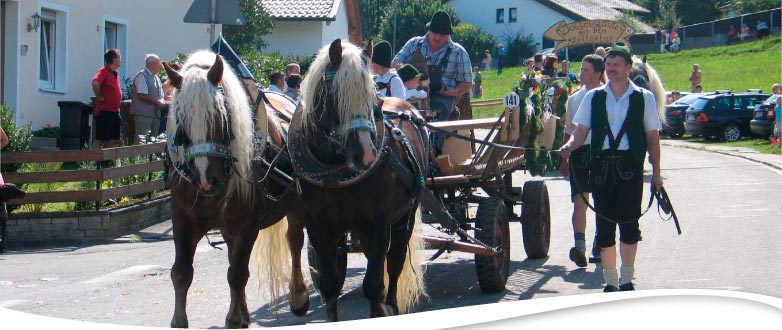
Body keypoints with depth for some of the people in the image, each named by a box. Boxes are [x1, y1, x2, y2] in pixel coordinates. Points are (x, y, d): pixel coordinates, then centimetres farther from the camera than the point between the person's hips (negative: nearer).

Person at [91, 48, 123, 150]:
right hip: (105, 111, -9)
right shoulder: (104, 71, -11)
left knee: (113, 141, 10)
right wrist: (99, 97, -20)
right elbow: (95, 83, -31)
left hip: (115, 111, 9)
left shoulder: (115, 74, 17)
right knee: (100, 140, -8)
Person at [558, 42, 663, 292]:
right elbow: (581, 131, 7)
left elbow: (652, 137, 7)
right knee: (604, 225, 4)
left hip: (630, 166, -2)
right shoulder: (593, 97, 11)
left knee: (629, 222, -8)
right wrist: (569, 146, -14)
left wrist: (656, 173, 5)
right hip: (601, 165, 2)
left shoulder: (644, 98, 6)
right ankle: (610, 280, 13)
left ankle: (626, 279, 1)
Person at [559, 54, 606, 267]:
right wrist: (563, 158, 17)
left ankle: (599, 246, 19)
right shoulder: (574, 99, 10)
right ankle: (579, 246, -17)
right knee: (579, 201, -8)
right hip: (579, 152, 3)